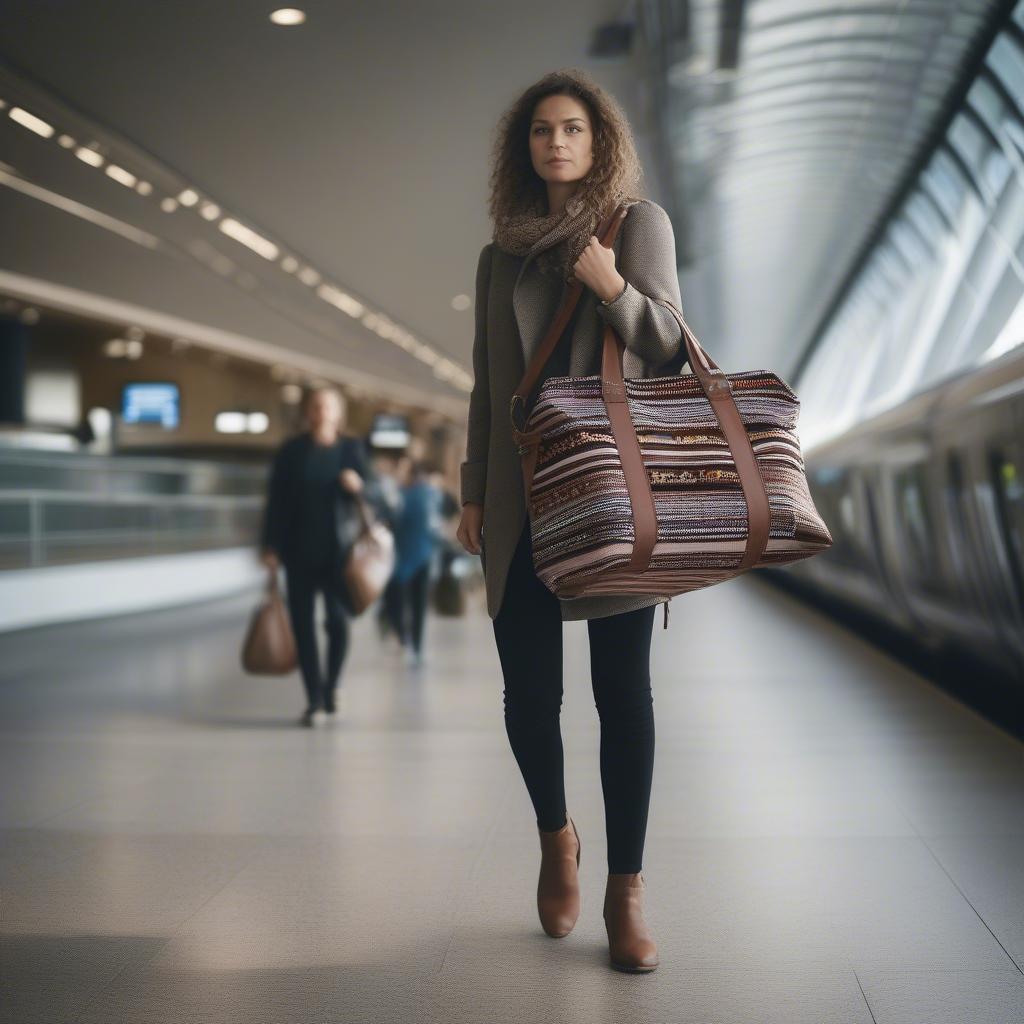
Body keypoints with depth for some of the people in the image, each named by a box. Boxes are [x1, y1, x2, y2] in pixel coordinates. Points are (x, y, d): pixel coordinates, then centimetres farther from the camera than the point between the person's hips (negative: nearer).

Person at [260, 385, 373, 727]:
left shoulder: (352, 448, 5)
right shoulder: (292, 451, 4)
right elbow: (276, 500, 1)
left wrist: (358, 484, -18)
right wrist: (270, 546, -5)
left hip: (338, 550, 0)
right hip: (300, 551, 0)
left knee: (338, 621, -3)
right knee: (302, 622, -1)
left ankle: (330, 689, 19)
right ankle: (314, 700, 4)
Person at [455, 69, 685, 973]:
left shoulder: (639, 222, 7)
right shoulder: (501, 255, 16)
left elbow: (668, 346, 4)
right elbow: (487, 386, 16)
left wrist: (614, 290, -15)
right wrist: (474, 492, 11)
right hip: (522, 499, 3)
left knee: (622, 687, -2)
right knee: (529, 687, 2)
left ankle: (626, 889, 6)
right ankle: (556, 838, 28)